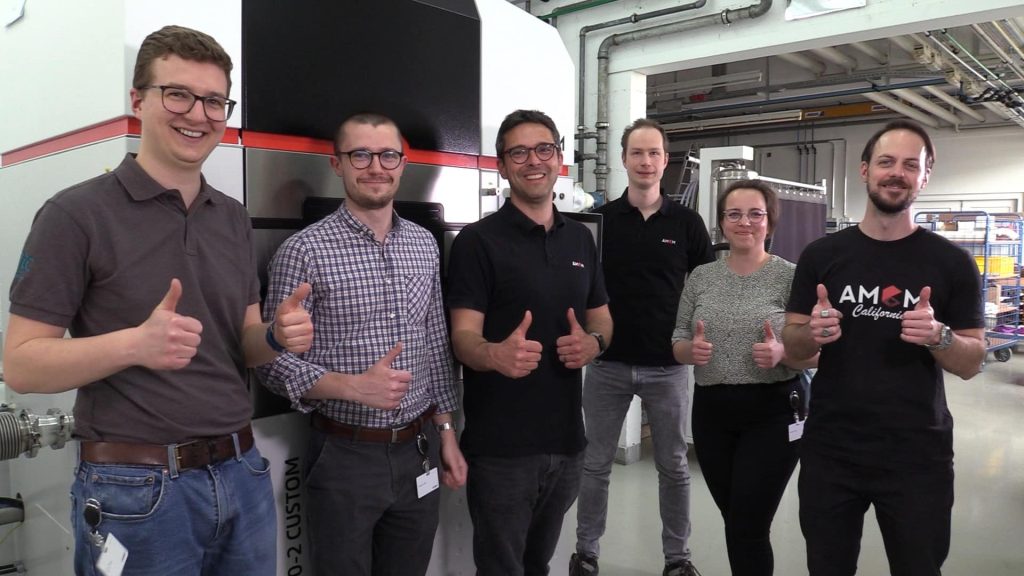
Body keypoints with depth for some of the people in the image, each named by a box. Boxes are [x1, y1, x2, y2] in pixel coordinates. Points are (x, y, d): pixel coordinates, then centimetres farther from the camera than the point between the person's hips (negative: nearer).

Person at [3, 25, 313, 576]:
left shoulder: (234, 219, 7)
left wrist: (278, 335, -9)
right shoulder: (76, 214, -10)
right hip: (136, 488, -5)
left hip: (242, 472, 6)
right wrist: (135, 345, -26)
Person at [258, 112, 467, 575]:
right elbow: (275, 361, -11)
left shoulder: (425, 245, 6)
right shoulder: (304, 251, -11)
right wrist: (354, 386, -25)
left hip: (418, 452, 5)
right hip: (344, 457, -4)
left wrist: (446, 432, 9)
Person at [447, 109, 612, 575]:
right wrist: (496, 354, -39)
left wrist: (593, 342, -8)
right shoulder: (478, 241, -10)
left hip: (566, 438, 6)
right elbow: (463, 337, -16)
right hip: (500, 445, -5)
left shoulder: (581, 238, 9)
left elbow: (601, 317, 16)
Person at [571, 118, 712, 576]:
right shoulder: (600, 219, 0)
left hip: (667, 365, 0)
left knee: (673, 466, 12)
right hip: (607, 363, 0)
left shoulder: (686, 222, 1)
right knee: (595, 464, 11)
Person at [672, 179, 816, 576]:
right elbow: (677, 343, 8)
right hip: (711, 412, 4)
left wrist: (782, 354, -24)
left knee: (748, 528, -1)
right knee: (734, 521, 16)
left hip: (772, 413, -4)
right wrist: (691, 350, -14)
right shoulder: (701, 277, 5)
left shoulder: (790, 276, -5)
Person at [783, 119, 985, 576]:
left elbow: (971, 364, 1)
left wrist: (937, 336, -20)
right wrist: (813, 334, -17)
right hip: (829, 452, 1)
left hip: (918, 457, -1)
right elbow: (792, 345, 5)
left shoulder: (952, 262, -3)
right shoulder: (821, 255, 0)